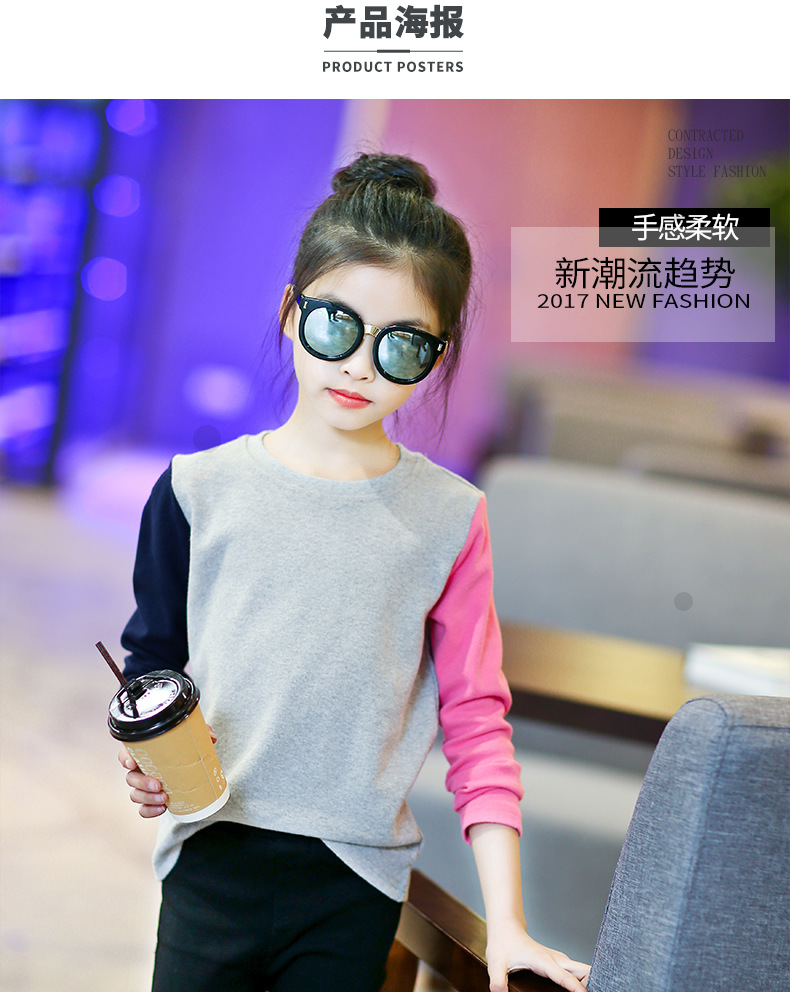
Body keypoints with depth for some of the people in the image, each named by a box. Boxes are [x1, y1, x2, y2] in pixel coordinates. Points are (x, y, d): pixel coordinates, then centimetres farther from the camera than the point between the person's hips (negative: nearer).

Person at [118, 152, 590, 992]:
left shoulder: (448, 518, -3)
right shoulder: (201, 489, -2)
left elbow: (476, 722, -2)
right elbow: (152, 662, 8)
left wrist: (505, 923, -6)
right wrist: (147, 764, -13)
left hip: (357, 887, 0)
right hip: (212, 861, 0)